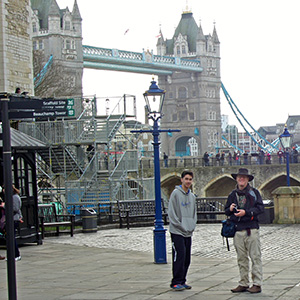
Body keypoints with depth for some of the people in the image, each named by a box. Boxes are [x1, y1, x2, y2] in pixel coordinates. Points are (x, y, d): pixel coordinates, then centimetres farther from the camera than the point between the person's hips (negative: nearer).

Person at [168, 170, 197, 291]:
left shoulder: (192, 196, 14)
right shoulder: (176, 193, -7)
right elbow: (171, 213, -10)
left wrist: (192, 226, 6)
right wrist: (181, 226, -12)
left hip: (188, 232, 7)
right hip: (177, 232, -7)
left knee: (187, 258, 8)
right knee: (179, 256, -11)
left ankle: (182, 281, 16)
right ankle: (176, 282, -6)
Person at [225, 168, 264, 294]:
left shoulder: (254, 192, 4)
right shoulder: (233, 194, 16)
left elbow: (260, 208, -5)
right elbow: (226, 211, 21)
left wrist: (246, 212, -15)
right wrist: (230, 209, -3)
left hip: (251, 229, -4)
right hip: (238, 230, 4)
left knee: (255, 257, -5)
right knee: (241, 258, 7)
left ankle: (257, 284, -1)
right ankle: (243, 284, 12)